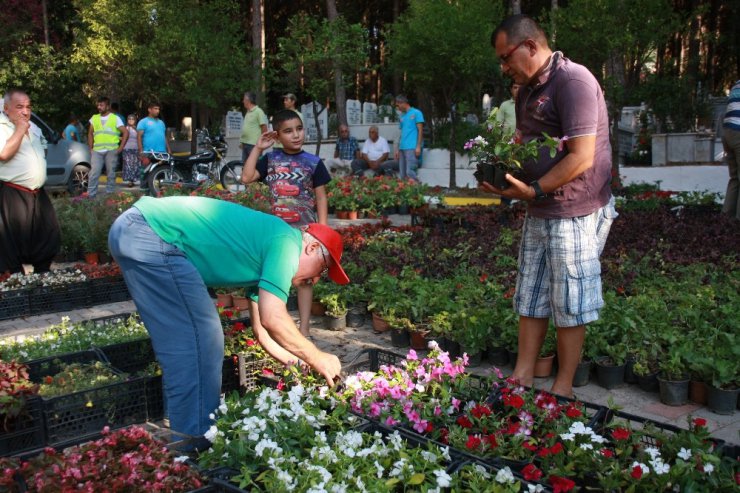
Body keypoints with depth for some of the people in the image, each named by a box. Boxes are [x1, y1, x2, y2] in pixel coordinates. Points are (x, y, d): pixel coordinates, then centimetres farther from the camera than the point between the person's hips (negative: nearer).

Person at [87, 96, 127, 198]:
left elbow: (125, 132, 0)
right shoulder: (94, 118, 14)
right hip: (97, 151, 2)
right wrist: (91, 148, 9)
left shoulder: (115, 118, 3)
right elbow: (90, 134, 19)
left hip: (111, 150, -2)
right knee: (94, 173, -6)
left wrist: (121, 147, -6)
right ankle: (91, 195, -4)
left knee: (111, 173, 4)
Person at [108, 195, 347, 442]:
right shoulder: (286, 241, -7)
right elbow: (273, 319, -17)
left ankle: (185, 436, 27)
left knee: (188, 343, 17)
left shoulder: (265, 247, 21)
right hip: (153, 235, -11)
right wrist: (317, 359, -4)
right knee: (198, 344, -6)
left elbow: (263, 332, 24)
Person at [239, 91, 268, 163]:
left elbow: (264, 128, -13)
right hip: (245, 144, 9)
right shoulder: (248, 112, 16)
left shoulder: (258, 111, -10)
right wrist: (242, 141, 18)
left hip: (254, 144, -9)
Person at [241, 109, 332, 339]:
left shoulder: (313, 162, -5)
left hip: (304, 229, -2)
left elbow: (321, 198, -3)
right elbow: (247, 177, -4)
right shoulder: (270, 159, 2)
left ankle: (304, 327, 14)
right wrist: (258, 148, -5)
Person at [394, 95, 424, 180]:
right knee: (402, 175, 5)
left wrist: (418, 146, -13)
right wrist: (398, 149, 16)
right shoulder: (402, 116, 20)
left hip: (412, 148, -7)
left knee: (409, 172, -16)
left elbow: (420, 130, -5)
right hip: (402, 148, 7)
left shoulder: (416, 113, 0)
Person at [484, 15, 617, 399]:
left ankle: (563, 388, 16)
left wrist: (534, 191, -19)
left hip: (574, 214, -9)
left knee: (569, 304, 3)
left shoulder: (573, 81, -16)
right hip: (538, 212, 9)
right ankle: (522, 376, 24)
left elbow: (581, 157, -22)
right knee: (530, 297, 13)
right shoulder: (528, 90, 13)